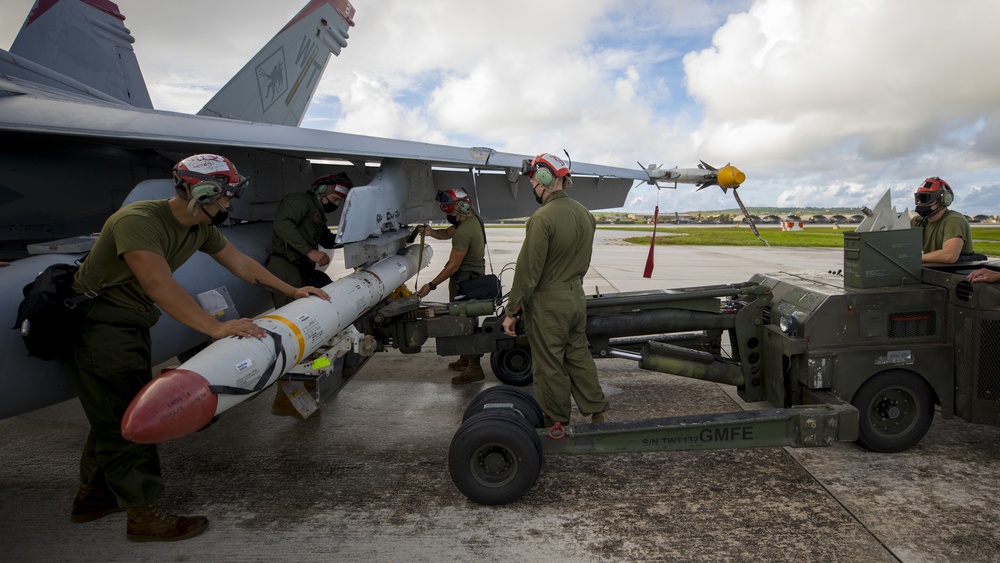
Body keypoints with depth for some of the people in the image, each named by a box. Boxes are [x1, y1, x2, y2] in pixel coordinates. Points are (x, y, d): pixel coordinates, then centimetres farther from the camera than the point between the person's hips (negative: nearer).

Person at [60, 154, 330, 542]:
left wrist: (292, 291, 10)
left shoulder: (202, 228, 0)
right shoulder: (137, 221, -28)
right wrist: (215, 327, -46)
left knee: (116, 414, 18)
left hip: (132, 325, 9)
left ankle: (92, 495, 35)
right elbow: (159, 284, -40)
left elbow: (240, 263, 9)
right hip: (96, 324, -9)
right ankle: (144, 514, 7)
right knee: (125, 418, -4)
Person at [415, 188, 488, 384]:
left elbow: (453, 266, -22)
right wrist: (430, 232, -3)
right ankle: (466, 358, 31)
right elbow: (447, 233, 18)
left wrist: (431, 285, -15)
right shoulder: (472, 219, 7)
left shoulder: (464, 231, -24)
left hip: (465, 281, -10)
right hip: (474, 275, 10)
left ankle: (474, 367, 0)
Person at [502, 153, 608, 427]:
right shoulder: (584, 214, 6)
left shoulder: (543, 217, -20)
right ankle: (597, 414, 27)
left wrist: (512, 311, -13)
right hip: (577, 297, 8)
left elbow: (528, 270, -19)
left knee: (550, 367, 5)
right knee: (579, 357, 19)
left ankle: (557, 423, 17)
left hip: (548, 303, -8)